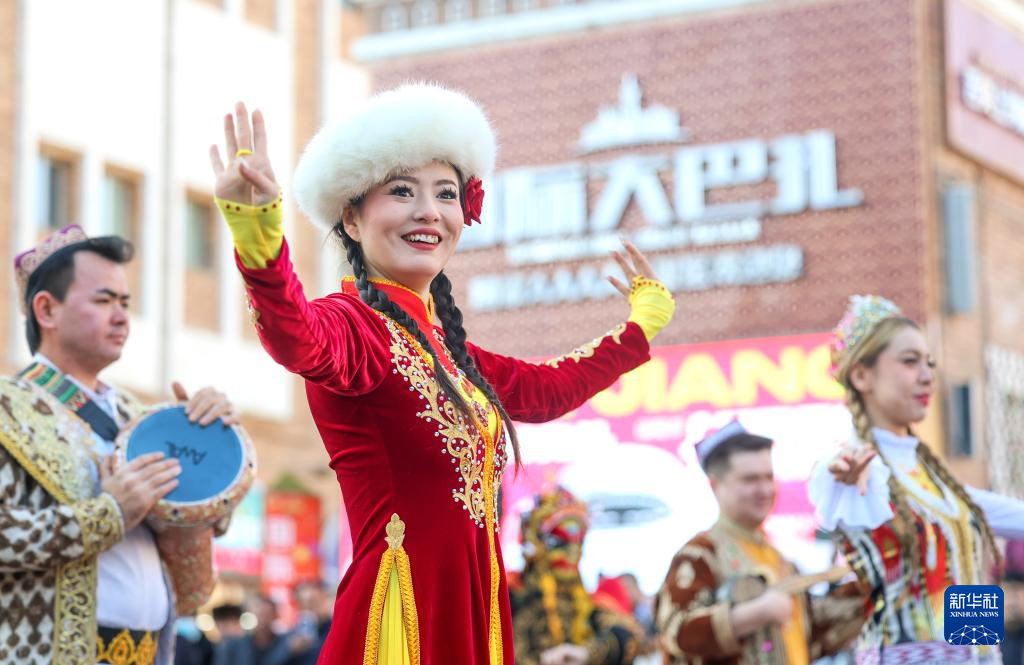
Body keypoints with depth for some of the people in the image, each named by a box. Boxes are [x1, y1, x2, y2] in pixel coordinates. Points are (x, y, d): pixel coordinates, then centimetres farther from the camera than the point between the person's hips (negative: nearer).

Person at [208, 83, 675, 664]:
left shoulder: (443, 346, 15)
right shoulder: (352, 323, -11)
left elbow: (545, 388, 30)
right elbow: (297, 339, -35)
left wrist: (645, 320, 42)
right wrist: (257, 232, -54)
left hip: (474, 616, 8)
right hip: (402, 616, -8)